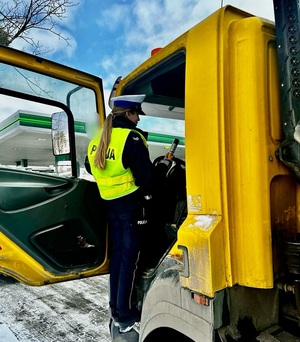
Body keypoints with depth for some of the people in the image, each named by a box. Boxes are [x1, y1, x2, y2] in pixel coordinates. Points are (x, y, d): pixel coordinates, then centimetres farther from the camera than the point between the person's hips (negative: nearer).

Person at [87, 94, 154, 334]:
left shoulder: (98, 141, 7)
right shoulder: (131, 137, -16)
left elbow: (95, 170, 14)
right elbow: (144, 175, -17)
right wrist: (146, 193, 2)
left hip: (111, 204, 7)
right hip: (131, 203, -7)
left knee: (117, 253, 17)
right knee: (129, 257, 2)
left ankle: (116, 308, 29)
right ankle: (125, 315, 13)